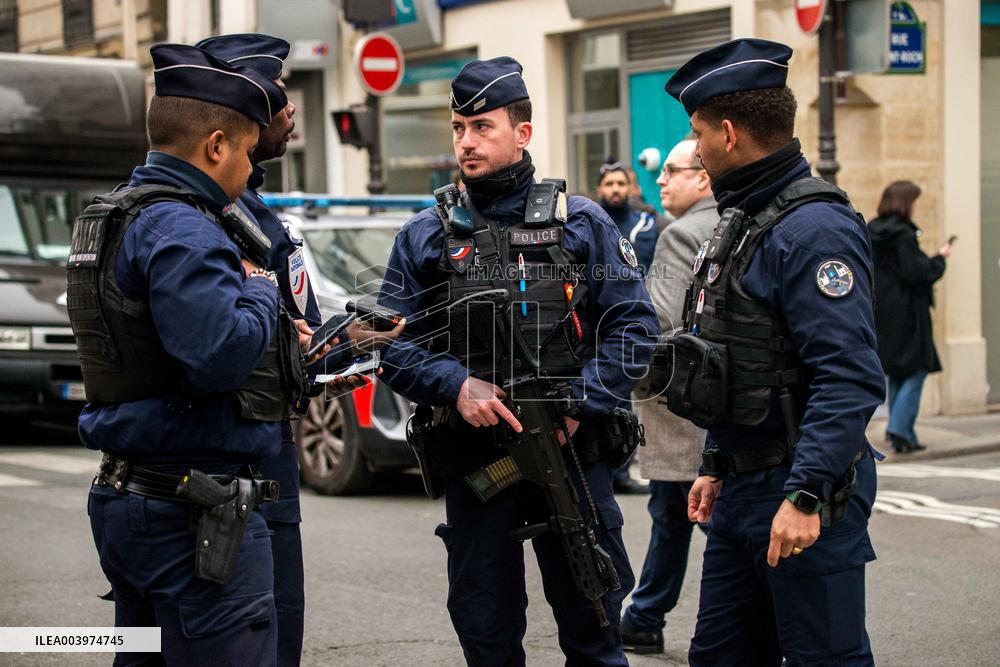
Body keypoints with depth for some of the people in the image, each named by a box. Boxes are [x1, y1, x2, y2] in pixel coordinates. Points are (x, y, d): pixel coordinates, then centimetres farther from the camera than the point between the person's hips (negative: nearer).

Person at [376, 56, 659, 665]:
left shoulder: (582, 223, 2)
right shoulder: (425, 237, 5)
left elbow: (634, 325, -1)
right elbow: (394, 343, 2)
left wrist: (581, 405, -14)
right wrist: (455, 386, -16)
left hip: (573, 456, -1)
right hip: (473, 464, 1)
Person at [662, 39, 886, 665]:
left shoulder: (814, 229, -18)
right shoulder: (745, 220, 14)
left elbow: (849, 379, -26)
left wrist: (805, 495, -29)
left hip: (804, 499, -10)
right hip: (742, 493, 10)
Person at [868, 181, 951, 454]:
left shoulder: (871, 234, 7)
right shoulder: (903, 234, -16)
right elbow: (918, 272, -19)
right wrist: (940, 258, -2)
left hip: (881, 314, 8)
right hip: (906, 313, -8)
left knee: (896, 374, 14)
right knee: (916, 370, -1)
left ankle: (902, 435, 16)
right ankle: (899, 428, -11)